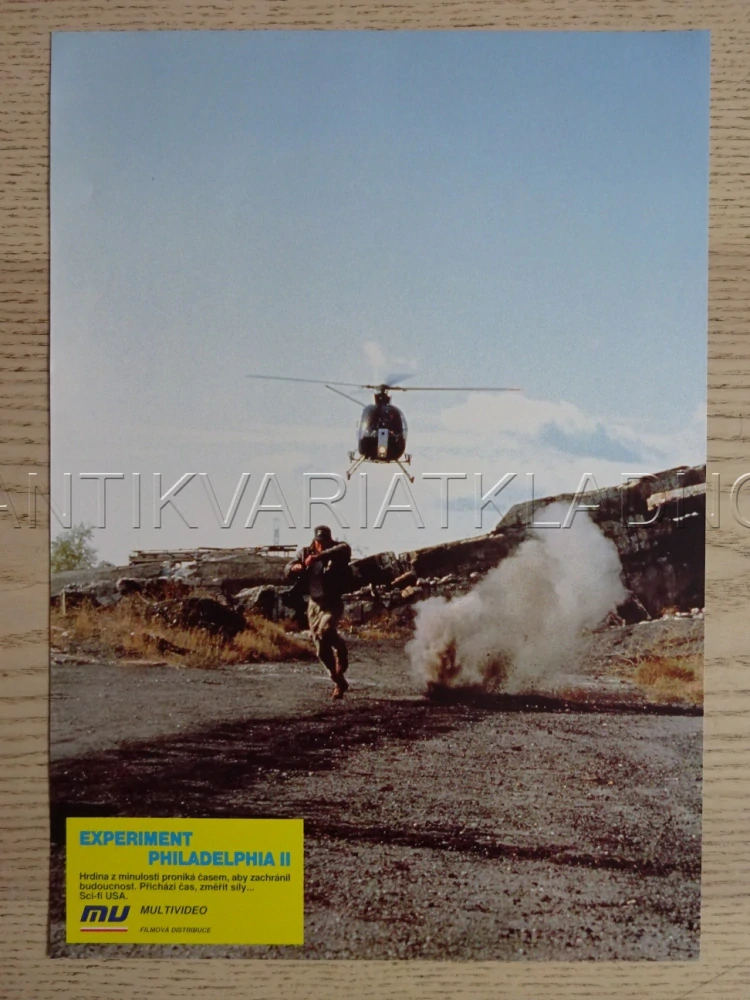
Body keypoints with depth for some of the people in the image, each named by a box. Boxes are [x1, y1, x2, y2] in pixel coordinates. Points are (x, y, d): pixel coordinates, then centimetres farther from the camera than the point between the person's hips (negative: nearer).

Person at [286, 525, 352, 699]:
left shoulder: (337, 553, -10)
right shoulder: (305, 552, 2)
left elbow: (345, 548, -32)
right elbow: (288, 568, -1)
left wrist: (319, 556, -42)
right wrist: (295, 567, -26)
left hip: (332, 603, -4)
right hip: (314, 604, 4)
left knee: (325, 630, -33)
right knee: (322, 651, 7)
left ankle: (341, 651, -2)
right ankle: (339, 683, 23)